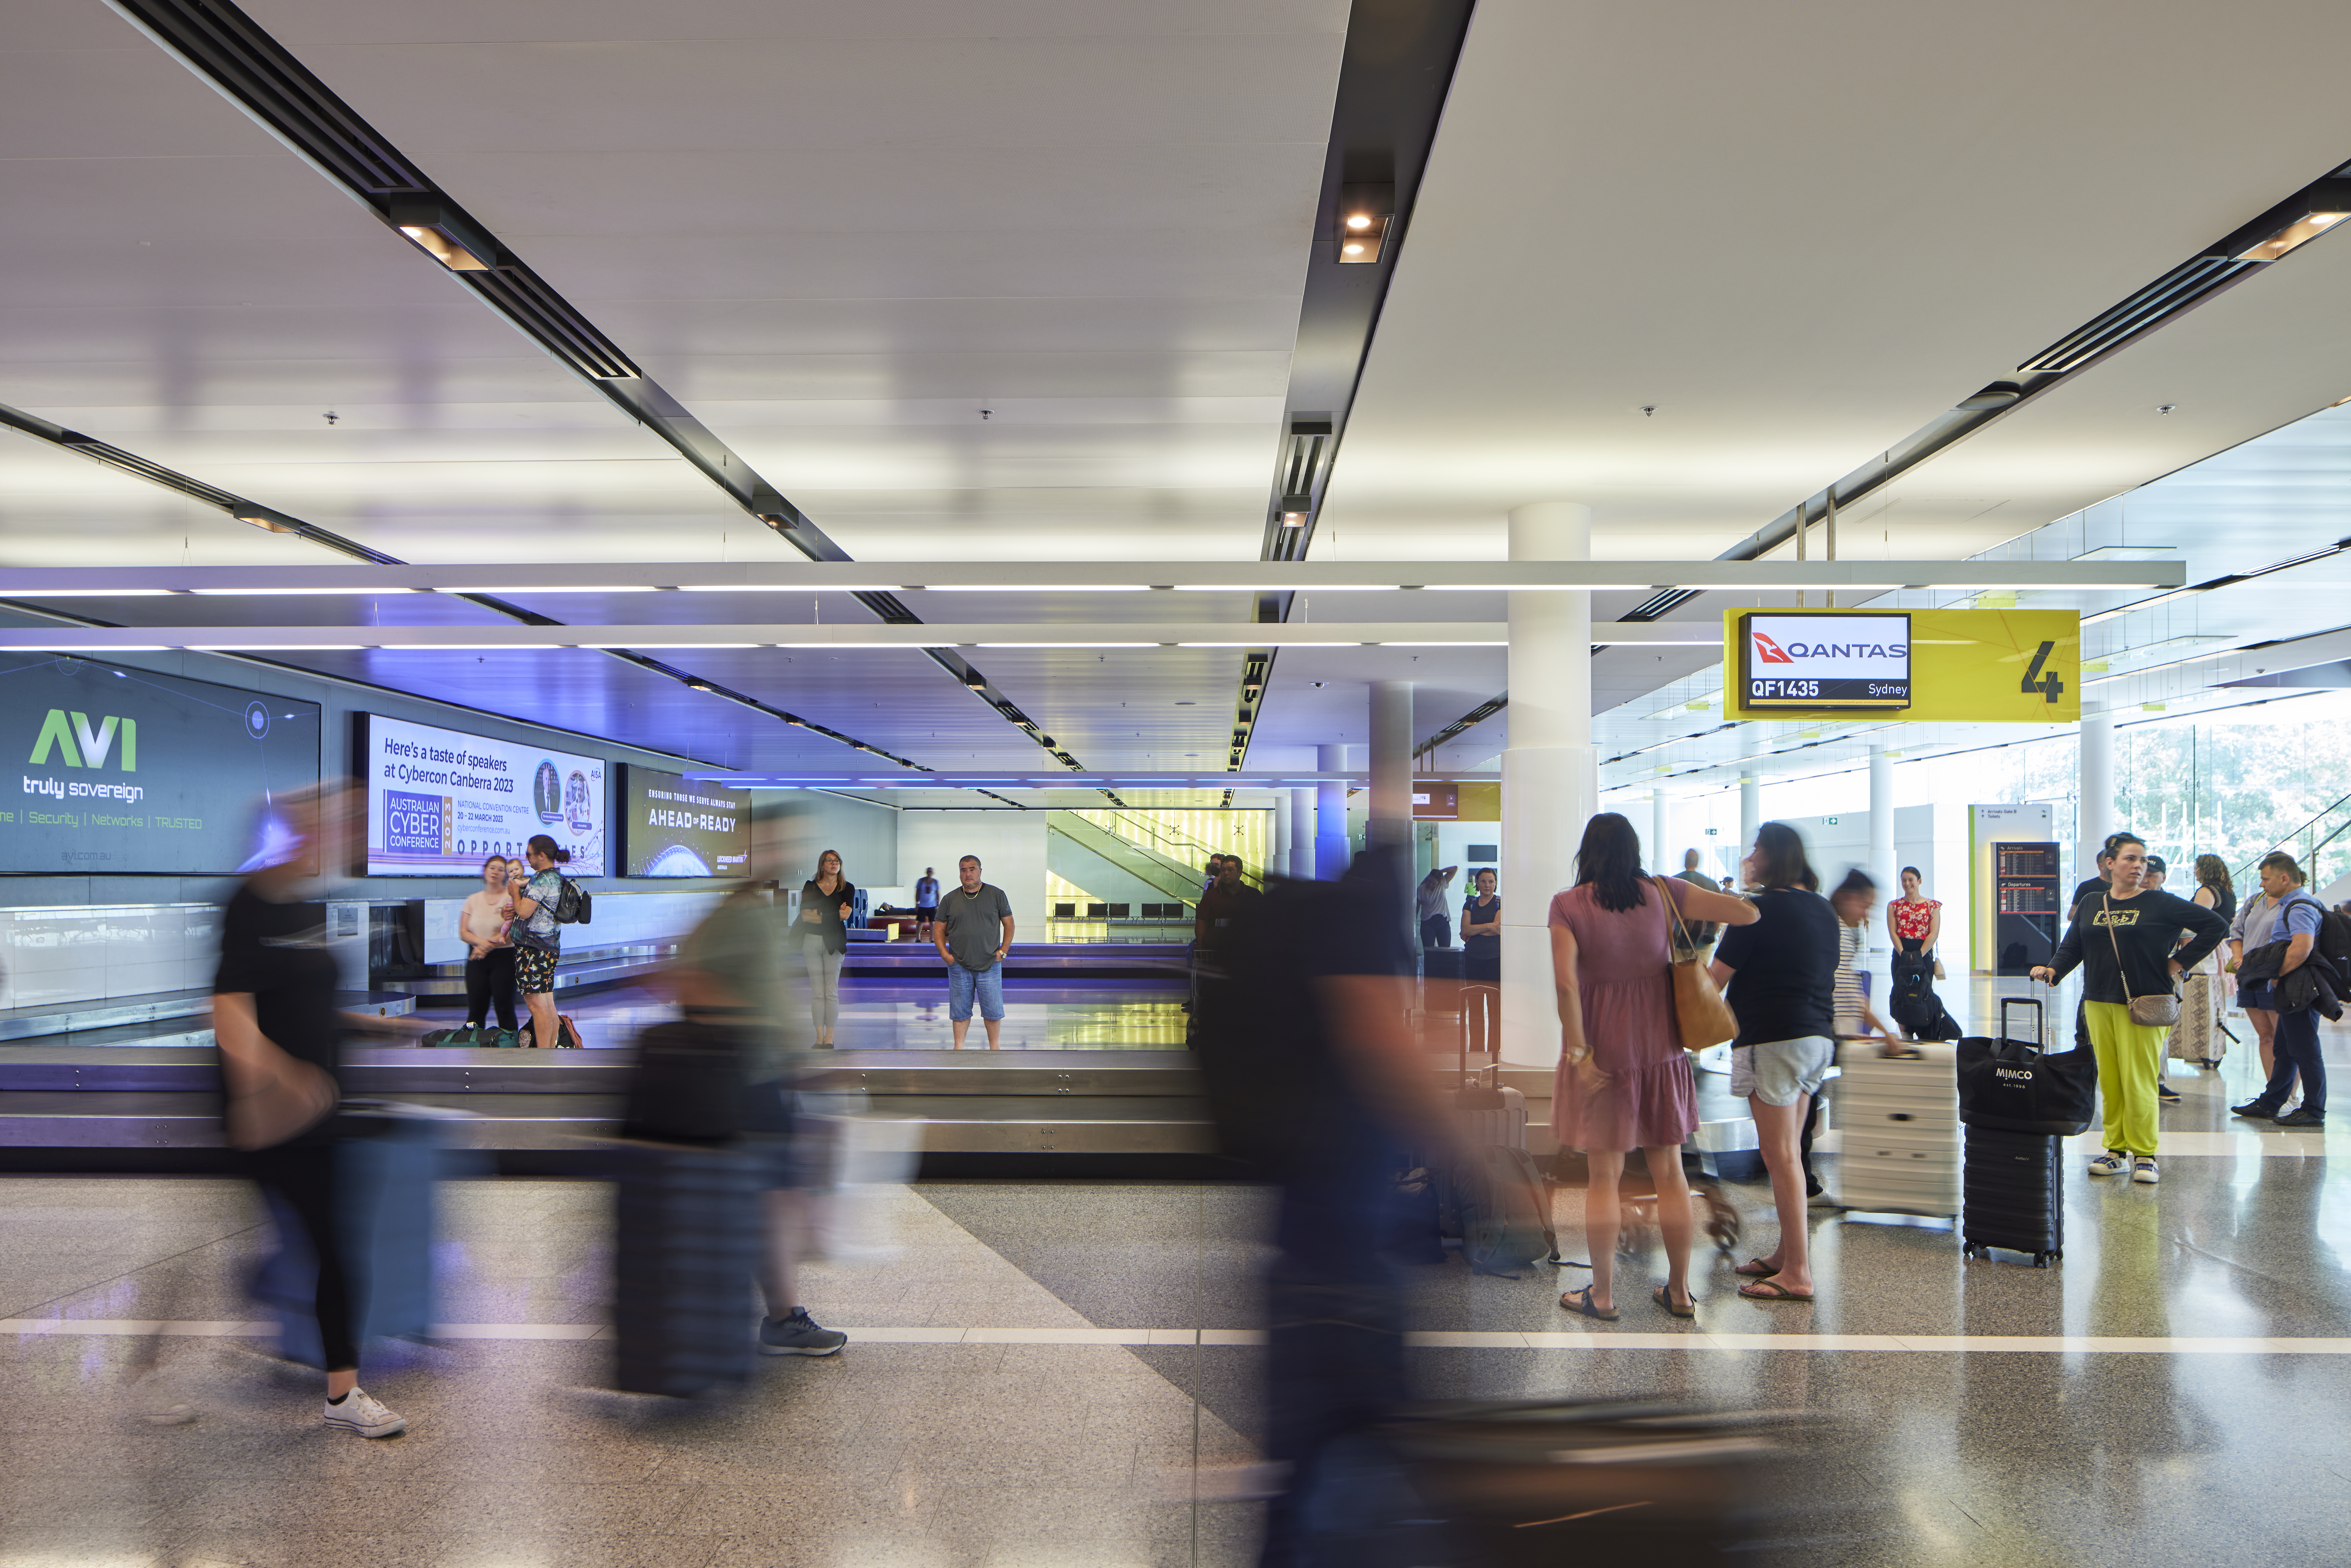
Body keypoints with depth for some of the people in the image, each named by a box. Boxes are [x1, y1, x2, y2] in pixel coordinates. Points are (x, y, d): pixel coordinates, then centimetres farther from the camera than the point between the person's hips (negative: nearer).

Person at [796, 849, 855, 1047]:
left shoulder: (847, 889, 8)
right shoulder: (810, 887, 9)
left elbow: (846, 915, -7)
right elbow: (805, 915, -3)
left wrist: (819, 914, -7)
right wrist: (835, 915, -7)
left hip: (834, 942, -1)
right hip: (812, 940, 1)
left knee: (832, 992, -4)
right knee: (817, 992, -1)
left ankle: (829, 1038, 0)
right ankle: (819, 1037, 4)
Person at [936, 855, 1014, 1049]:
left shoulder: (996, 895, 3)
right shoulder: (949, 900, 6)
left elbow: (1009, 924, 8)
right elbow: (940, 929, 11)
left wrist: (1003, 951, -1)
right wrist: (944, 953, -2)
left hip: (990, 965, -1)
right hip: (958, 966, 1)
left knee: (993, 1010, 2)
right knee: (960, 1010, 6)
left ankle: (994, 1047, 17)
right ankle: (959, 1048, 17)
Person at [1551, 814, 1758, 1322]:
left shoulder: (1568, 905, -8)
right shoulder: (1663, 895, -1)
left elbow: (1565, 982, -19)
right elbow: (1747, 913, -2)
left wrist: (1579, 1052, -15)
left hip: (1602, 1051, -2)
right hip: (1660, 1050, 3)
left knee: (1605, 1175, 5)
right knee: (1669, 1171, 12)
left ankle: (1603, 1295, 13)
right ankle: (1680, 1291, 21)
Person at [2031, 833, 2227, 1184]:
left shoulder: (2160, 904, -1)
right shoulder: (2090, 905, 11)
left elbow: (2216, 926, 1)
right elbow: (2071, 948, 12)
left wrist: (2179, 963, -2)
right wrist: (2052, 970, -8)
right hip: (2099, 1003, 4)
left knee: (2138, 1081, -5)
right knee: (2109, 1080, 7)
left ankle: (2144, 1154, 6)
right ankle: (2117, 1151, 15)